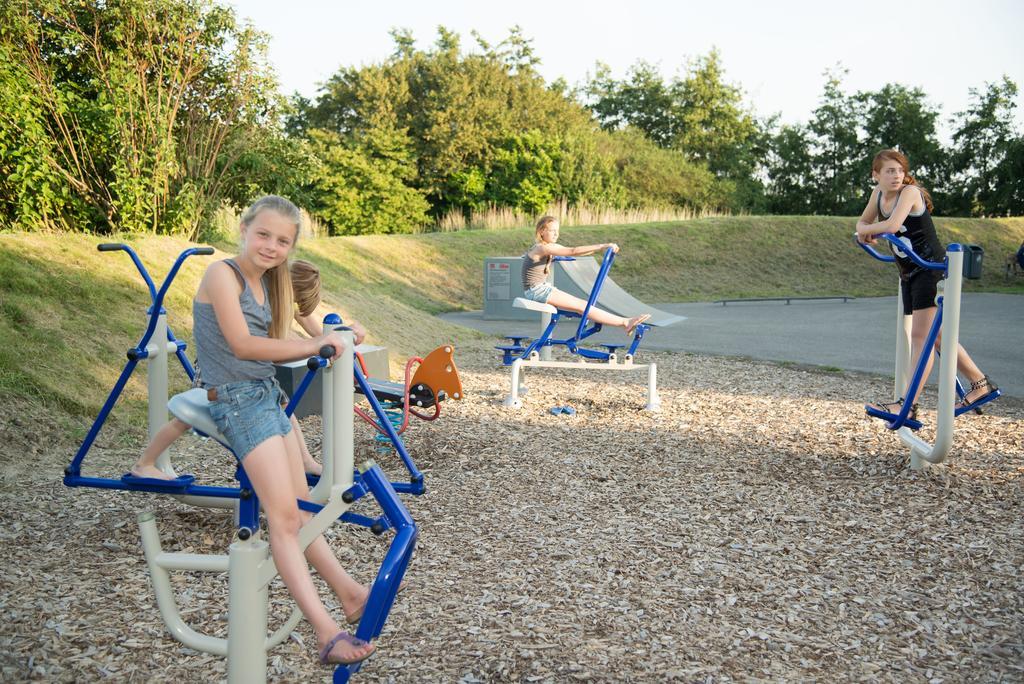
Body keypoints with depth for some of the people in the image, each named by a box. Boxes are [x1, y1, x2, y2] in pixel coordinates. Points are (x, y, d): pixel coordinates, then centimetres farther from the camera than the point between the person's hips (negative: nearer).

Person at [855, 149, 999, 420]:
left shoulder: (910, 192, -17)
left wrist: (865, 230, -14)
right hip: (910, 275, 9)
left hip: (932, 269, -9)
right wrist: (864, 231, -5)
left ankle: (909, 404, -15)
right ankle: (981, 384, 25)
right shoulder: (878, 194, 6)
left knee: (921, 336, -12)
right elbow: (863, 221, 19)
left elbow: (892, 225, -32)